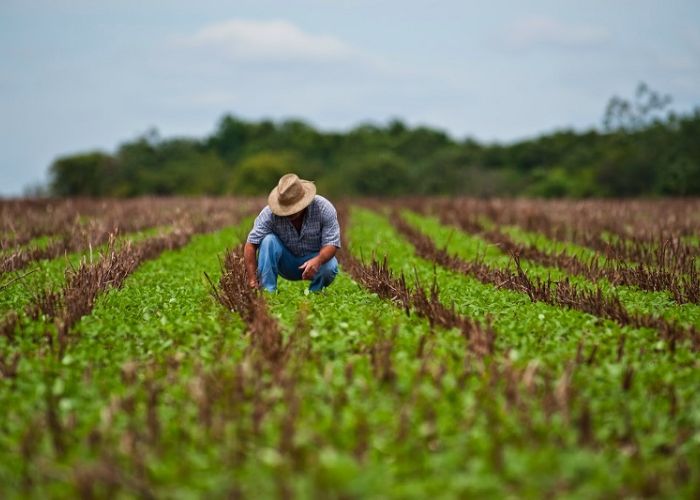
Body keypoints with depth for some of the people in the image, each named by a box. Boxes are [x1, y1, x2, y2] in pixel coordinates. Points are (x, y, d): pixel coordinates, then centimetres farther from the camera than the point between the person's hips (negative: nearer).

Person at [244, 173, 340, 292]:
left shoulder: (324, 208, -22)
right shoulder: (270, 213, -23)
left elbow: (331, 244, -24)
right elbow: (251, 244, -25)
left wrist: (317, 260, -46)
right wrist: (252, 280, -35)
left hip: (316, 257, -1)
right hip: (286, 263, 1)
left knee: (329, 267, -33)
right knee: (268, 240, -27)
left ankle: (314, 292, -2)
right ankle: (267, 291, -24)